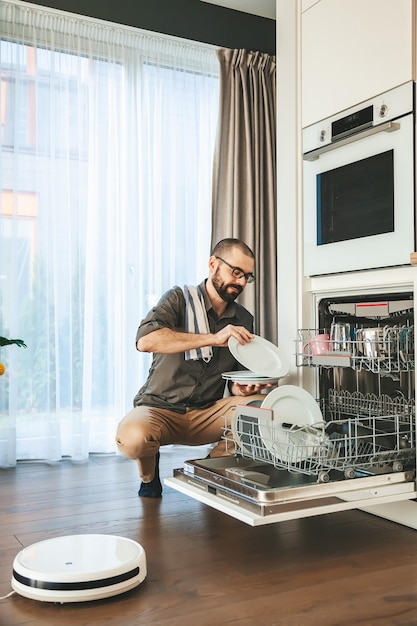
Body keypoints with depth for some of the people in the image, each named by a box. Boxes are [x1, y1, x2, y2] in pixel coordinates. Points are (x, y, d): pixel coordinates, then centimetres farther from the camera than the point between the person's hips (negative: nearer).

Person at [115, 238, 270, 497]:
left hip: (208, 413, 4)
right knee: (132, 437, -36)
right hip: (160, 408, -4)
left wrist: (242, 388, -14)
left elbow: (236, 382, 12)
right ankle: (149, 471, 3)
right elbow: (145, 340, -26)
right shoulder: (180, 298, -6)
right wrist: (213, 338, -31)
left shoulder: (244, 320, 8)